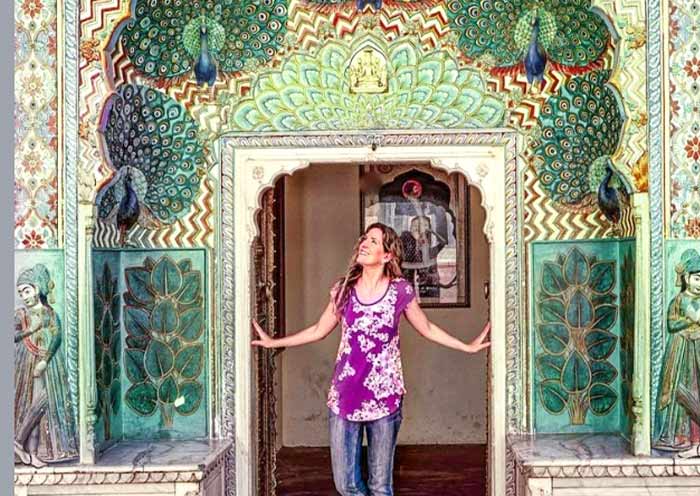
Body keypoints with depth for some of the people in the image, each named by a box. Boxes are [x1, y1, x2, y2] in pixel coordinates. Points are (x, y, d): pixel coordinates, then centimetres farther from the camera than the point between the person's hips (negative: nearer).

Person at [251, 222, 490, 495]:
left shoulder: (400, 290, -2)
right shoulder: (344, 288, 4)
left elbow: (428, 329, 11)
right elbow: (318, 330, 15)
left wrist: (467, 347, 8)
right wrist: (273, 342, 16)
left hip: (384, 396, -2)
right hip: (344, 396, 2)